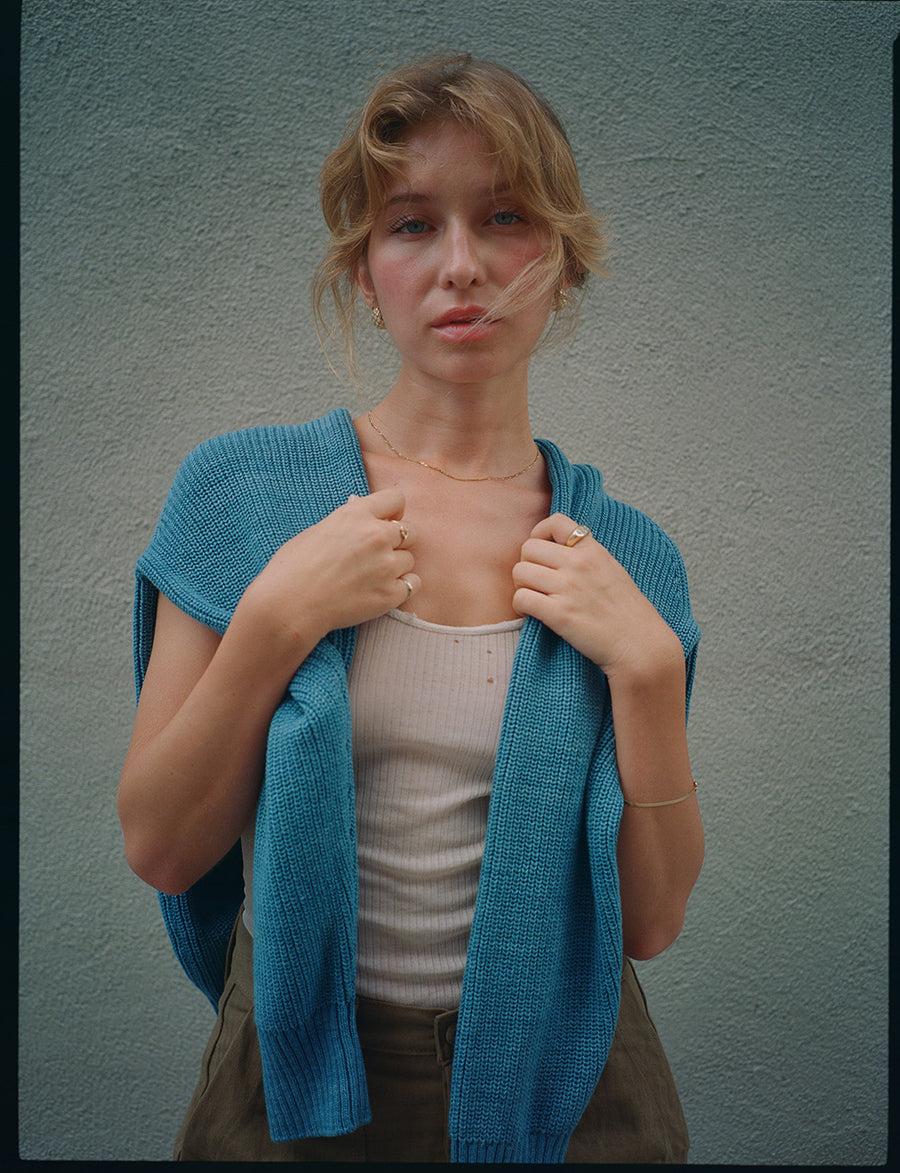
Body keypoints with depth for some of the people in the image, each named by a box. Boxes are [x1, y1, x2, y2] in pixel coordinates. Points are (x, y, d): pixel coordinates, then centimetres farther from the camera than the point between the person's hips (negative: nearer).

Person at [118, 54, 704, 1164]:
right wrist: (276, 620, -21)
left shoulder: (626, 555, -6)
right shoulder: (242, 489, -9)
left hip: (561, 1084, 2)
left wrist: (645, 666, -18)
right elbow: (159, 851, -9)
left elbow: (651, 921, -6)